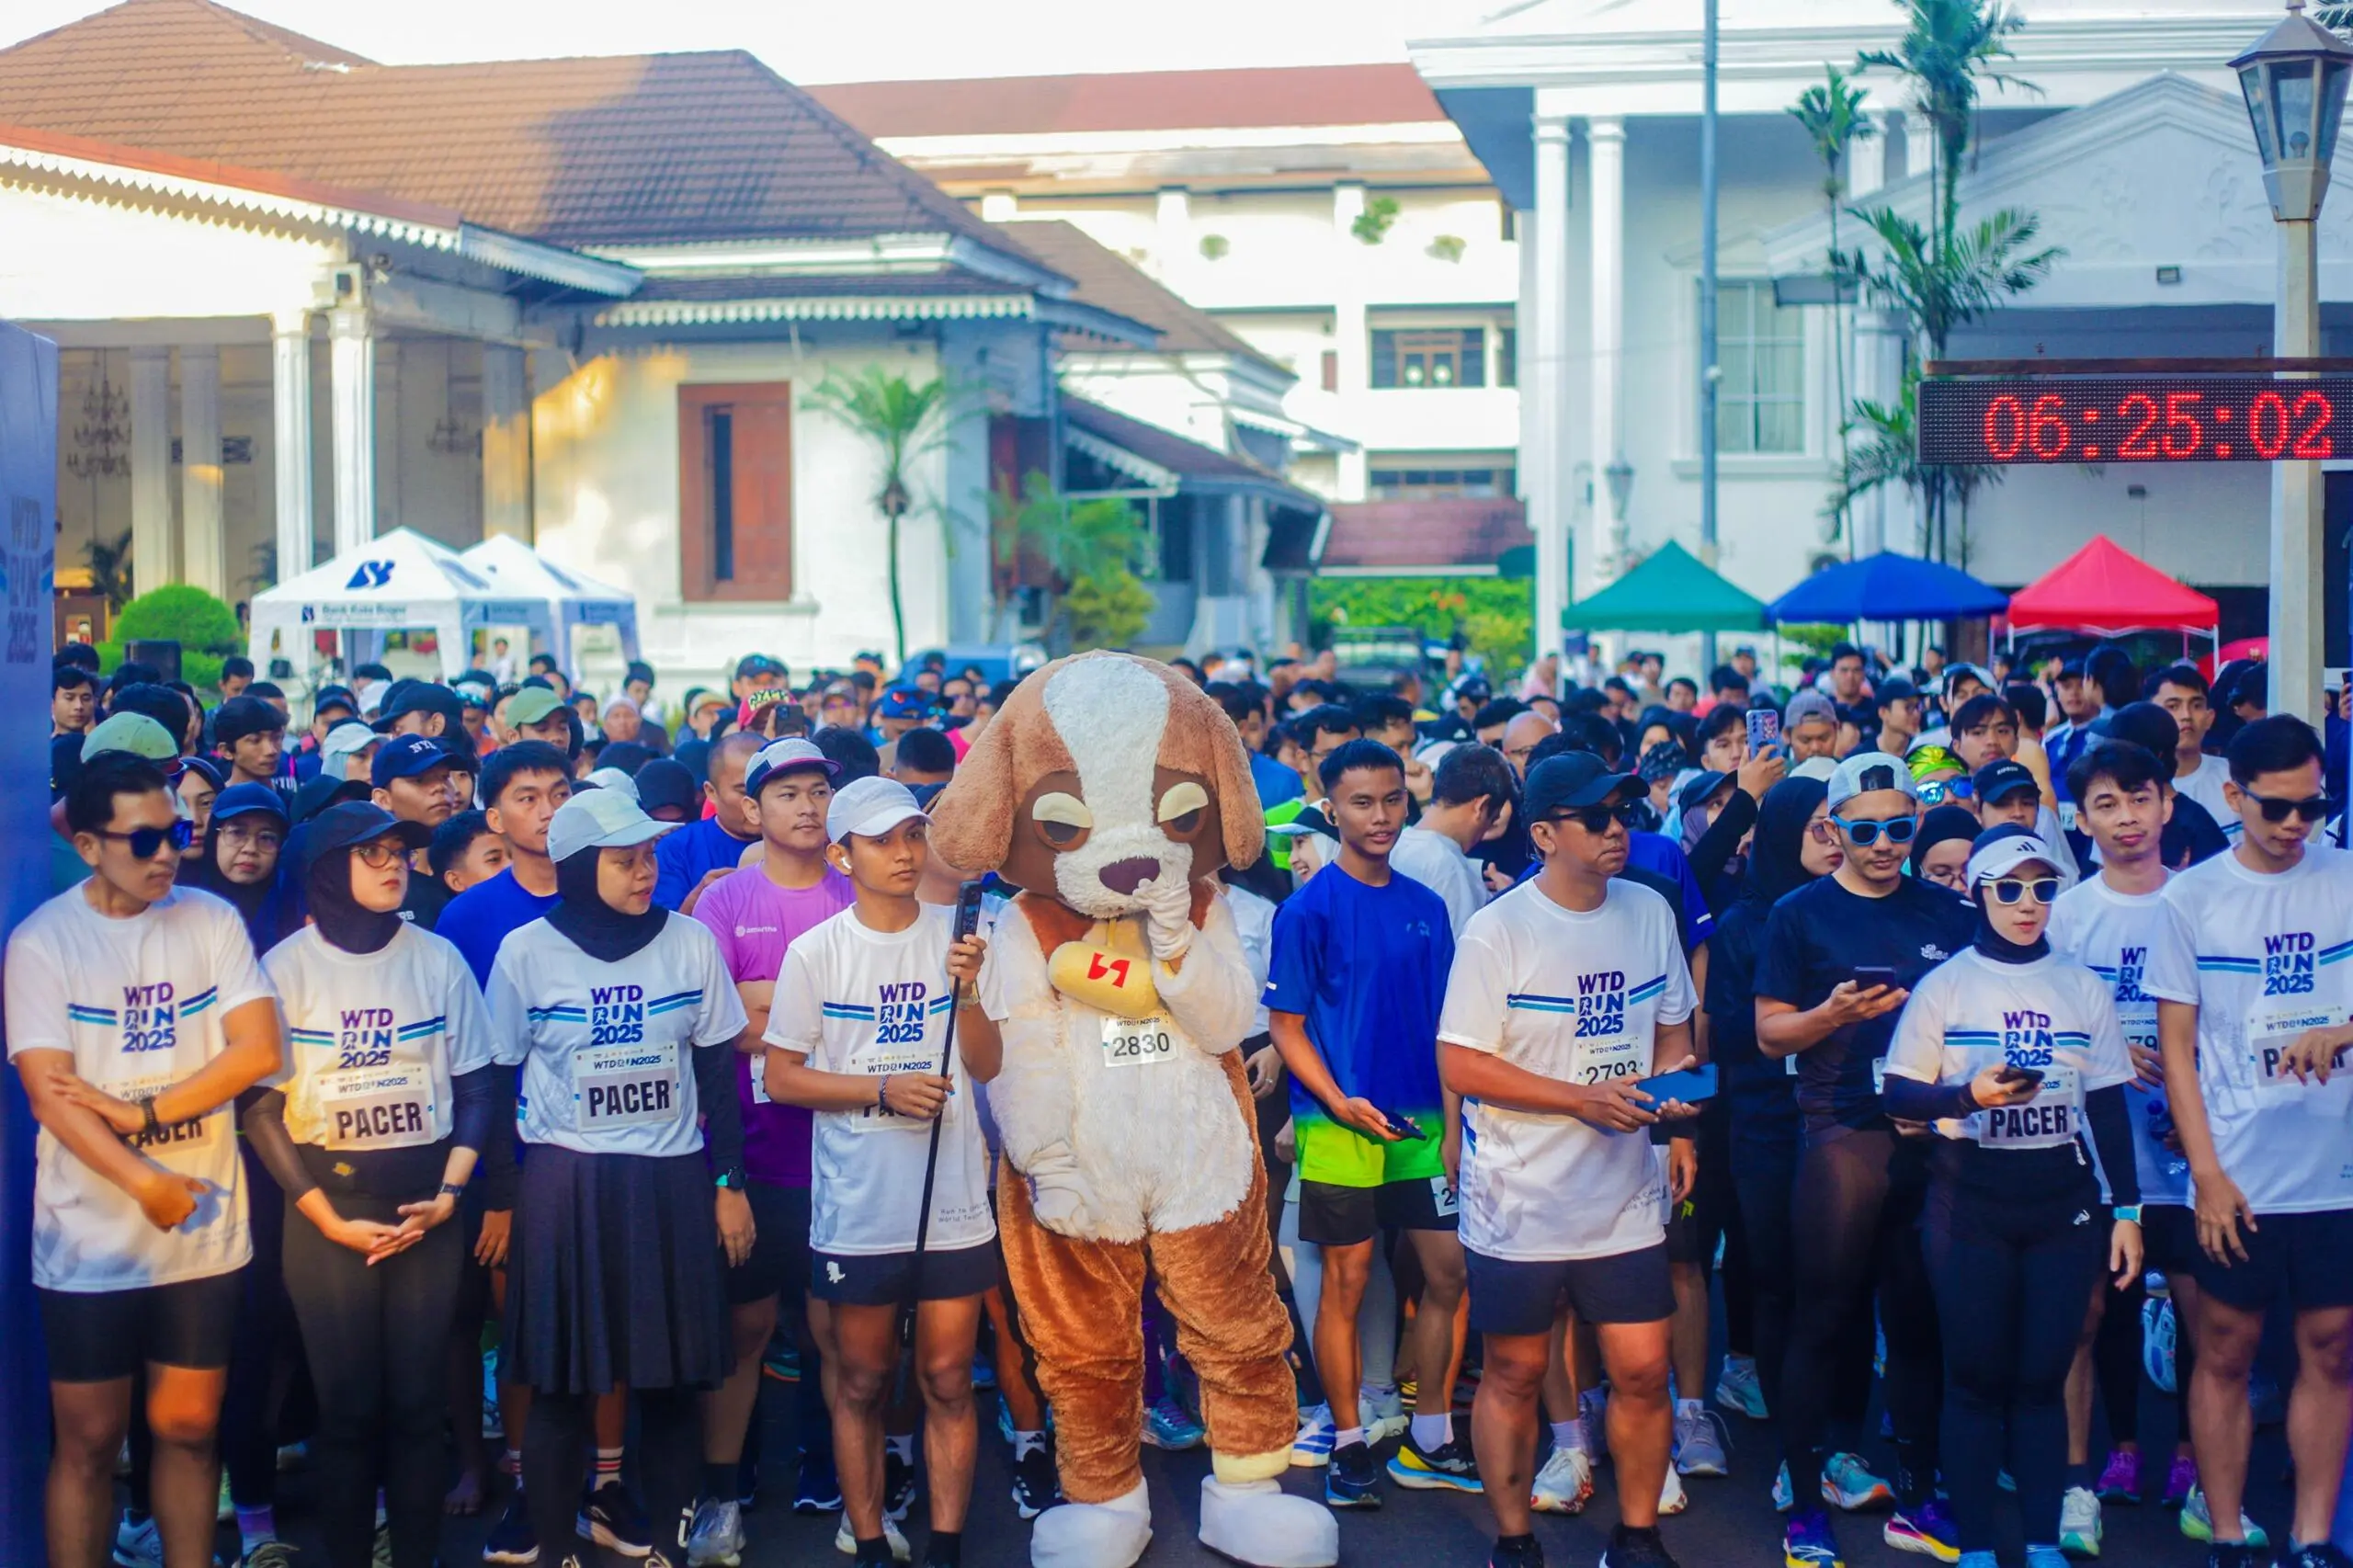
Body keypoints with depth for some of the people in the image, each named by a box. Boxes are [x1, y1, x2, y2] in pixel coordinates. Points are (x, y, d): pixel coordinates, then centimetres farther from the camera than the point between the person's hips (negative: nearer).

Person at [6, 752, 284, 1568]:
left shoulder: (212, 920, 0)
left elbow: (259, 1051, -7)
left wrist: (136, 1111, -14)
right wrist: (148, 1184, -21)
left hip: (205, 1229, 2)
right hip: (91, 1236, -2)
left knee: (189, 1427, 11)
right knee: (88, 1442, 7)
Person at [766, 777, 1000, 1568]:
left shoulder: (956, 936, 1)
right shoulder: (816, 952, -6)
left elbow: (986, 1066, 1)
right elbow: (781, 1077, -4)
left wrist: (966, 990, -17)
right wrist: (882, 1090, -15)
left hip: (952, 1204, 2)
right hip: (856, 1210, -1)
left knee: (947, 1382, 7)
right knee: (861, 1384, 9)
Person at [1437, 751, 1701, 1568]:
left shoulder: (1651, 912, 4)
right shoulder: (1498, 930, -12)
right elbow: (1460, 1066, -14)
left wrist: (1677, 1119, -1)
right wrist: (1582, 1099, -20)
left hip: (1626, 1196, 4)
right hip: (1520, 1202, -4)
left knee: (1642, 1370, 5)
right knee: (1514, 1375, 8)